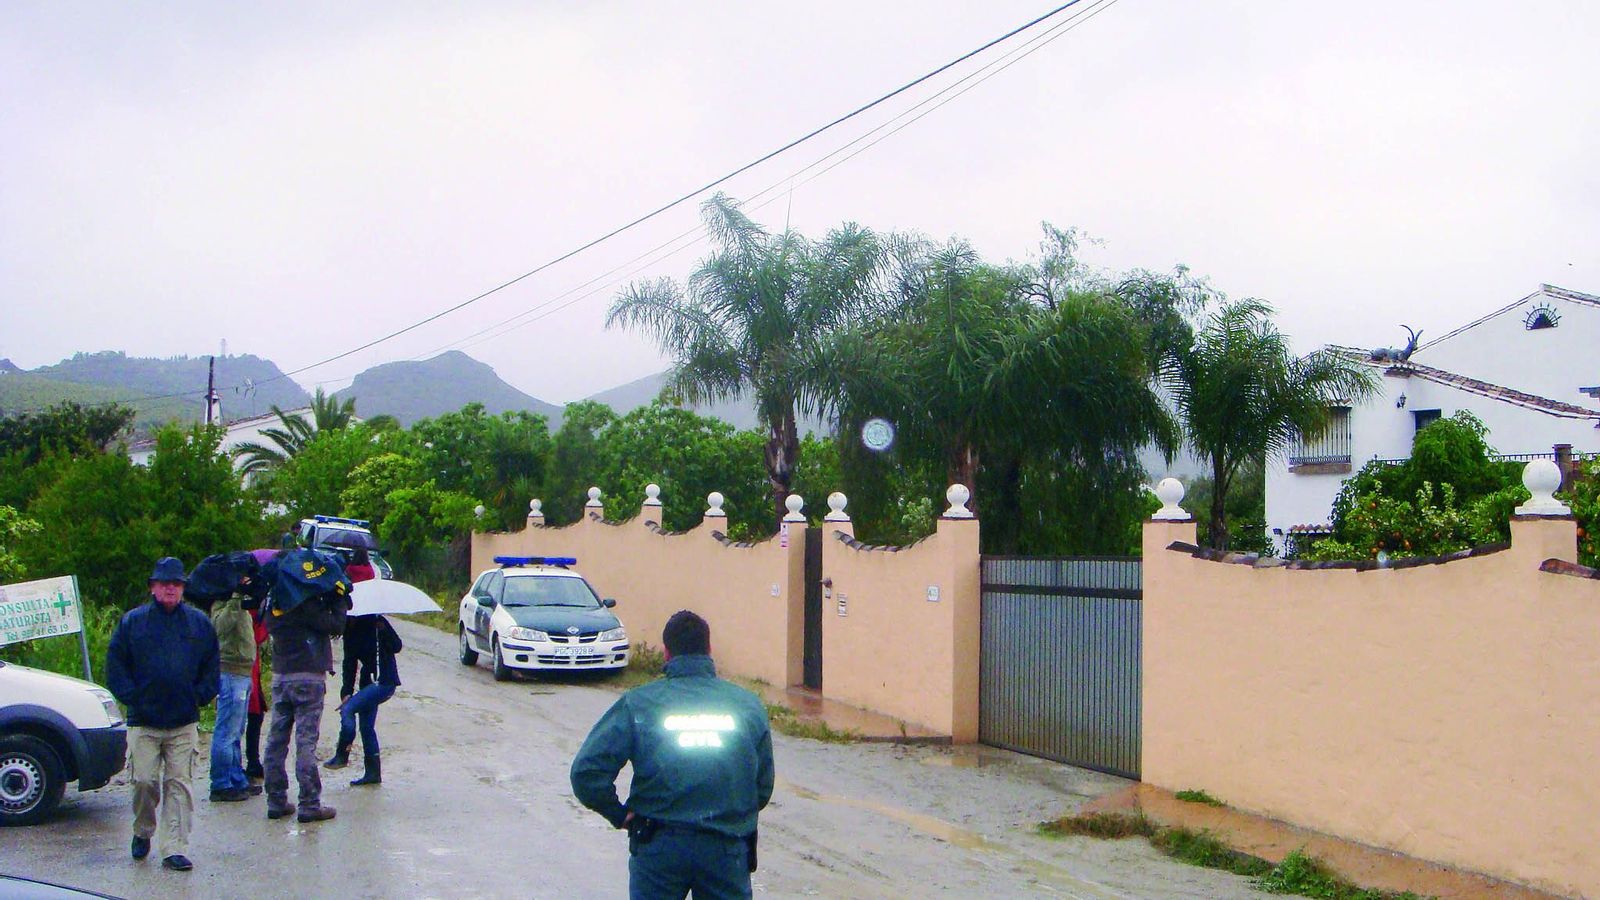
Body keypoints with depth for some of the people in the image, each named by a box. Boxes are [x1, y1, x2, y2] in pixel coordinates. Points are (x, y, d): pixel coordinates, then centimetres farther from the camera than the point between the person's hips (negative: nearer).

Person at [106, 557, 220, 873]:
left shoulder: (199, 623, 9)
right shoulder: (132, 622, 5)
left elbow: (212, 668, 13)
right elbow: (115, 666, 5)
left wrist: (199, 696, 2)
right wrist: (132, 698, -4)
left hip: (185, 722, 1)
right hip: (143, 722, -1)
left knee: (180, 785, -1)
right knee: (144, 781, -2)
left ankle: (175, 848, 1)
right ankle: (143, 833, 24)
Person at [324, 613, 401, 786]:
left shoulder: (376, 623, -11)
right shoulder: (351, 633, 6)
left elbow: (397, 647, -15)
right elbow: (350, 662, 3)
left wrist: (382, 630, -32)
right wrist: (346, 692, -7)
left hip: (384, 682, -7)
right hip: (369, 682, 7)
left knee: (347, 709, -17)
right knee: (367, 726, 7)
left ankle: (342, 756, -8)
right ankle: (373, 773, 13)